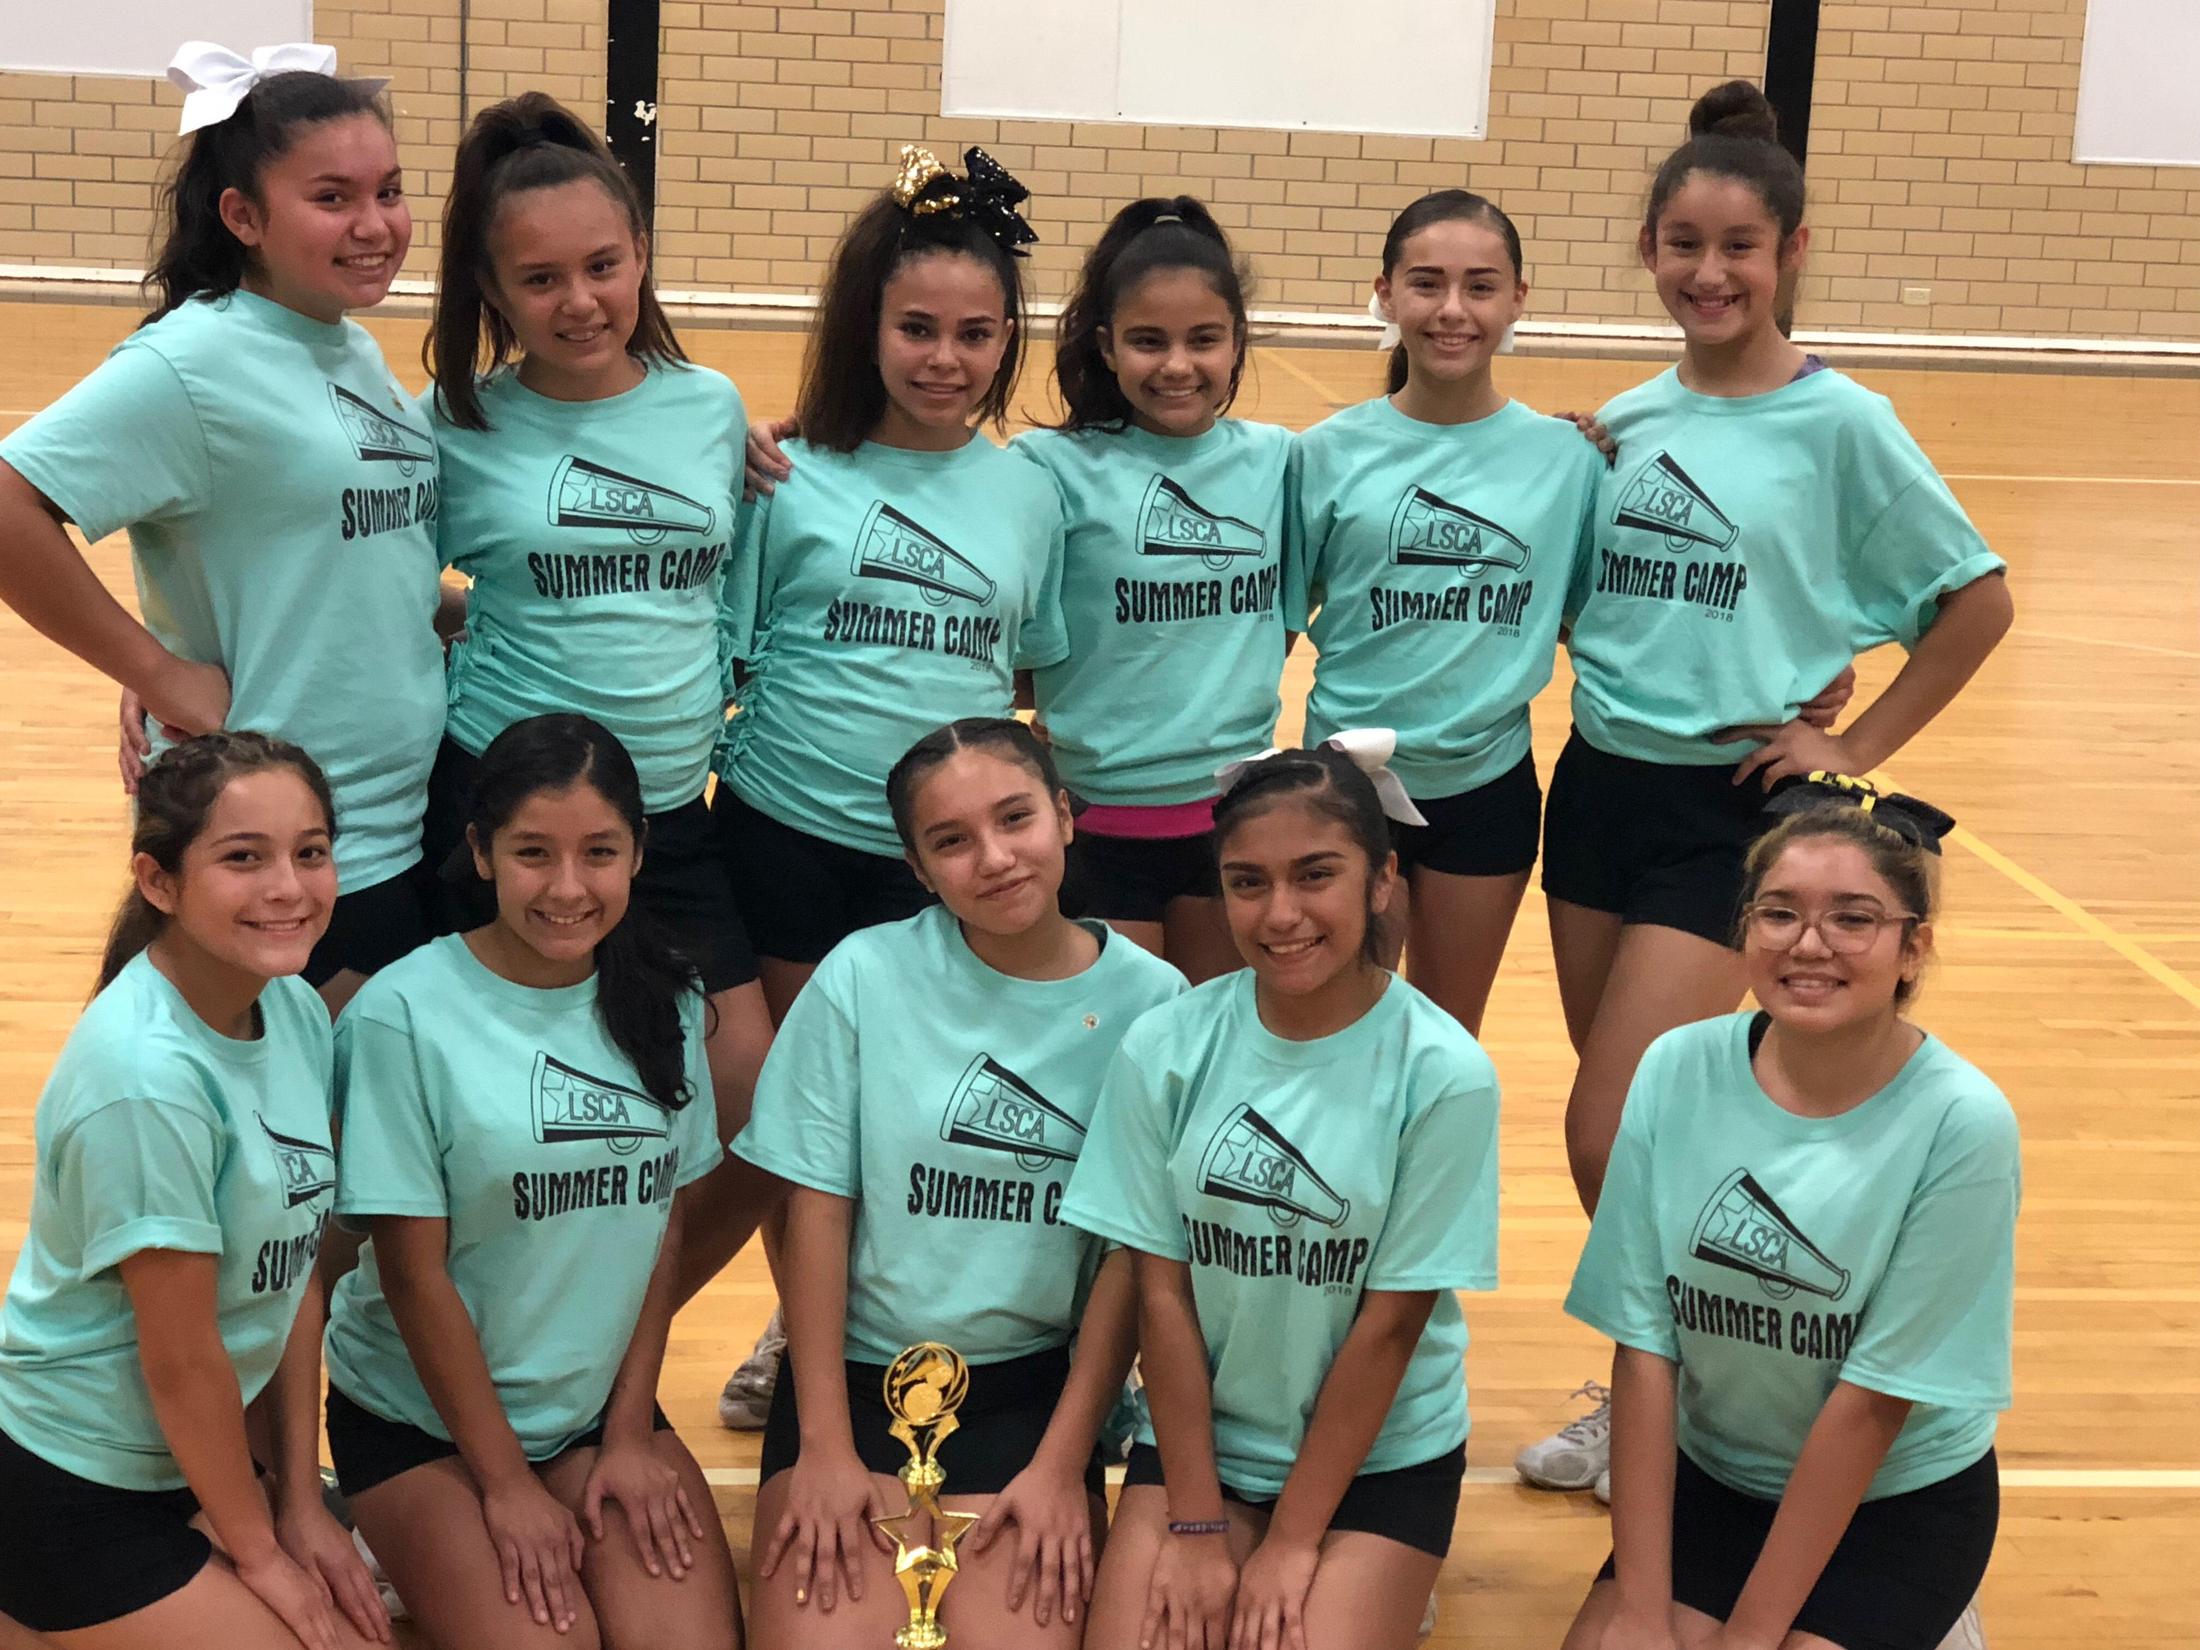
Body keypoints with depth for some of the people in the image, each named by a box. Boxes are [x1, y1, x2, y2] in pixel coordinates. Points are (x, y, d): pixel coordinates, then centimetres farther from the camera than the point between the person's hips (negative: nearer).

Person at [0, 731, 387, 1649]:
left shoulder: (296, 1011, -4)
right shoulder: (147, 1075, -28)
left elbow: (295, 1272, 3)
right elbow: (181, 1357, -20)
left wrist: (300, 1500, 4)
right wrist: (257, 1547, -8)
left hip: (201, 1450, 8)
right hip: (76, 1495, -8)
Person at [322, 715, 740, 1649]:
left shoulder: (660, 1001, 0)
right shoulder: (404, 1014, -16)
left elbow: (666, 1226, 5)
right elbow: (414, 1273, -13)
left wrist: (630, 1435, 0)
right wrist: (506, 1483, -10)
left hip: (604, 1403, 4)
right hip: (420, 1422, -4)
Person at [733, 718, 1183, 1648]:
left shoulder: (1150, 1002, -4)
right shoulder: (866, 975, -6)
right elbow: (817, 1211, -3)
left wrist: (1062, 1465, -5)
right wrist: (825, 1449, -6)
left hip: (1032, 1388, 0)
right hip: (854, 1370, 0)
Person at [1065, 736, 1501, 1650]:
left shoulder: (1443, 1075, -15)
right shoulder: (1167, 1049, -8)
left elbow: (1391, 1323, -11)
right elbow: (1164, 1293, -5)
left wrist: (1293, 1542, -9)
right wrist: (1198, 1524, -6)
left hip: (1381, 1458, -2)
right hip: (1198, 1438, 2)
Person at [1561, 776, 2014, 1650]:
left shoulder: (1962, 1125, -21)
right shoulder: (1679, 1072, -12)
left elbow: (1875, 1399, -18)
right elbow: (1644, 1346, -10)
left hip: (1899, 1502, -2)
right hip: (1711, 1476, 3)